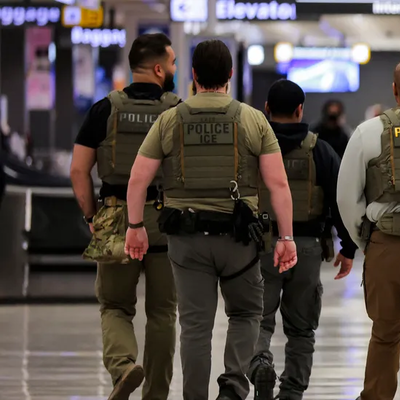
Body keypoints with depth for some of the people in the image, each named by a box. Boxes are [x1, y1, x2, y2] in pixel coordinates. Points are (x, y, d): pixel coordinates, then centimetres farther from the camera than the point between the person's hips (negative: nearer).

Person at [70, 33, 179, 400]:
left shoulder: (106, 110, 0)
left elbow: (79, 170, -3)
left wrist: (92, 218, 8)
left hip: (116, 220, 0)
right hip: (167, 220, 0)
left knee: (115, 307, 12)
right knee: (161, 313, 12)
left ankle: (123, 364, -15)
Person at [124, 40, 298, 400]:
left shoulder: (169, 121, 1)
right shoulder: (254, 120, -1)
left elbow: (138, 179, 0)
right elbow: (278, 183, -5)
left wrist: (135, 227, 12)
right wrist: (286, 237, 0)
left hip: (186, 235, 1)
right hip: (238, 235, -1)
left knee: (195, 325, 5)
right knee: (246, 313, 16)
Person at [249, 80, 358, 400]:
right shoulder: (320, 151, 1)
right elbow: (341, 201, -1)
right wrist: (348, 249, 7)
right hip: (306, 247, 1)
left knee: (258, 319, 6)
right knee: (301, 328, 11)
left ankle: (259, 362, -23)